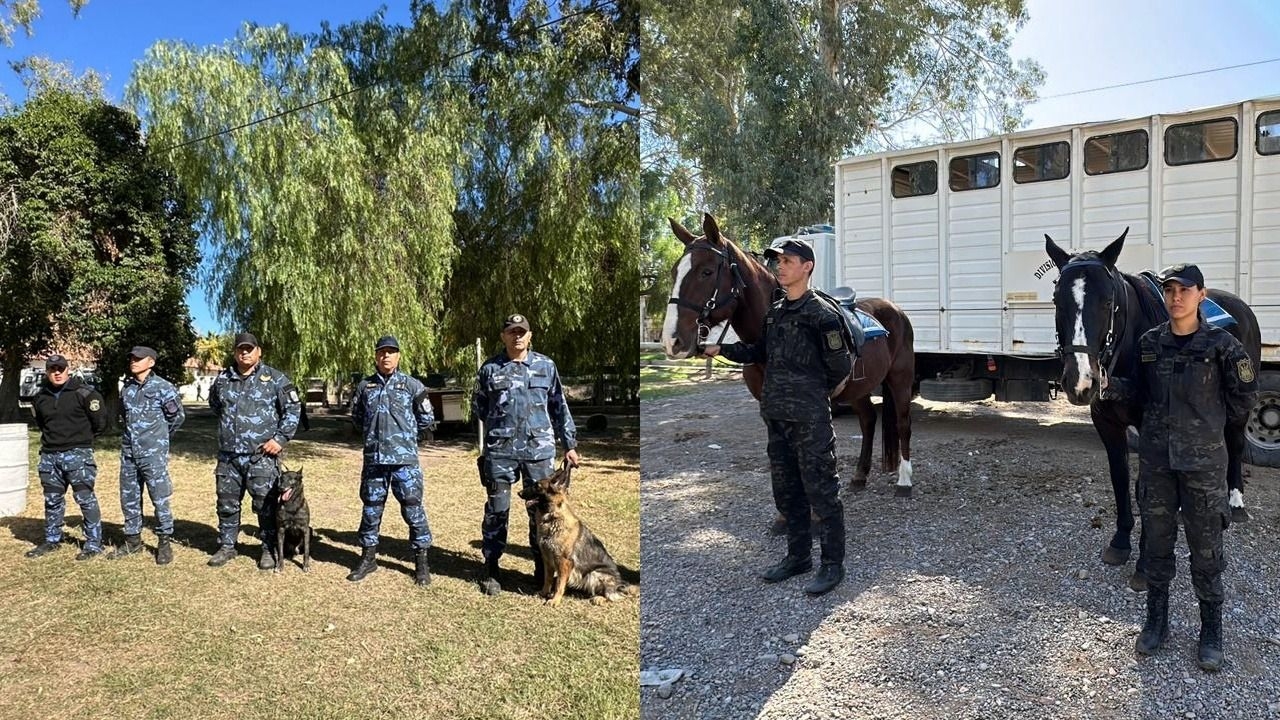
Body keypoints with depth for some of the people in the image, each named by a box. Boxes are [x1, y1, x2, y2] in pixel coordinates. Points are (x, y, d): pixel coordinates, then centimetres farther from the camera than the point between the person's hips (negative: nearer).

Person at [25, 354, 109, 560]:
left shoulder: (83, 393, -9)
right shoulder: (40, 397, 9)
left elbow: (100, 421, -4)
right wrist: (53, 437, 17)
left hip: (77, 453, -6)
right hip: (49, 455, 6)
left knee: (85, 498, -6)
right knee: (52, 500, 15)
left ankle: (94, 543, -1)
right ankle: (52, 540, 28)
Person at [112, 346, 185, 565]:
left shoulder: (162, 387, -7)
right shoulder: (126, 388, 10)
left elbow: (178, 416, 0)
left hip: (154, 454, -6)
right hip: (128, 452, 6)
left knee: (160, 499, -3)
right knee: (129, 498, 13)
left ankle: (164, 542, 6)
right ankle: (132, 539, 25)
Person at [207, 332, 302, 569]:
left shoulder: (274, 378, -4)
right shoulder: (222, 379, 9)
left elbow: (293, 409, -4)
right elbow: (215, 404, 29)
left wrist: (280, 438, -10)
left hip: (262, 455, -4)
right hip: (228, 456, 4)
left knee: (265, 505, 1)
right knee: (227, 503, 13)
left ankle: (270, 549, 13)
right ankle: (226, 546, 27)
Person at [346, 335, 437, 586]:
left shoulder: (413, 386, 0)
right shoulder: (364, 386, 8)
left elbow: (427, 420, 6)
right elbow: (356, 418, 21)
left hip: (405, 459, -3)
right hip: (374, 459, 3)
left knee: (413, 509, 0)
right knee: (371, 510, 12)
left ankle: (421, 562, 10)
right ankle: (368, 558, 27)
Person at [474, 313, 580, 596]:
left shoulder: (546, 366, 6)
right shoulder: (490, 369, 4)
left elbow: (560, 407, 10)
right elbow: (477, 407, 14)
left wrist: (570, 444, 8)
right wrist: (498, 423, 3)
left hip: (540, 449, 1)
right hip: (499, 451, -1)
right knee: (496, 511, 7)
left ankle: (543, 569, 22)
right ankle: (491, 568, 20)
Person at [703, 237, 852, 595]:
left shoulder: (821, 314, -12)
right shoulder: (774, 312, 11)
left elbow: (840, 367, -9)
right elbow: (759, 352, 19)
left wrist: (817, 393, 6)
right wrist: (722, 349, 8)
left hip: (810, 418, -8)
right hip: (777, 416, 8)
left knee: (821, 491, 1)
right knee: (786, 491, 16)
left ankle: (833, 564, 13)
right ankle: (798, 556, 29)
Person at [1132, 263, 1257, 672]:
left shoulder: (1220, 344, -8)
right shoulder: (1150, 343, 2)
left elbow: (1243, 396, 2)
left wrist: (1209, 422, 9)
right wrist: (1159, 423, 10)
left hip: (1203, 460, -3)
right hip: (1156, 458, 3)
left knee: (1205, 549, 6)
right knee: (1157, 543, 13)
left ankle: (1211, 633, 21)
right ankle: (1156, 622, 27)